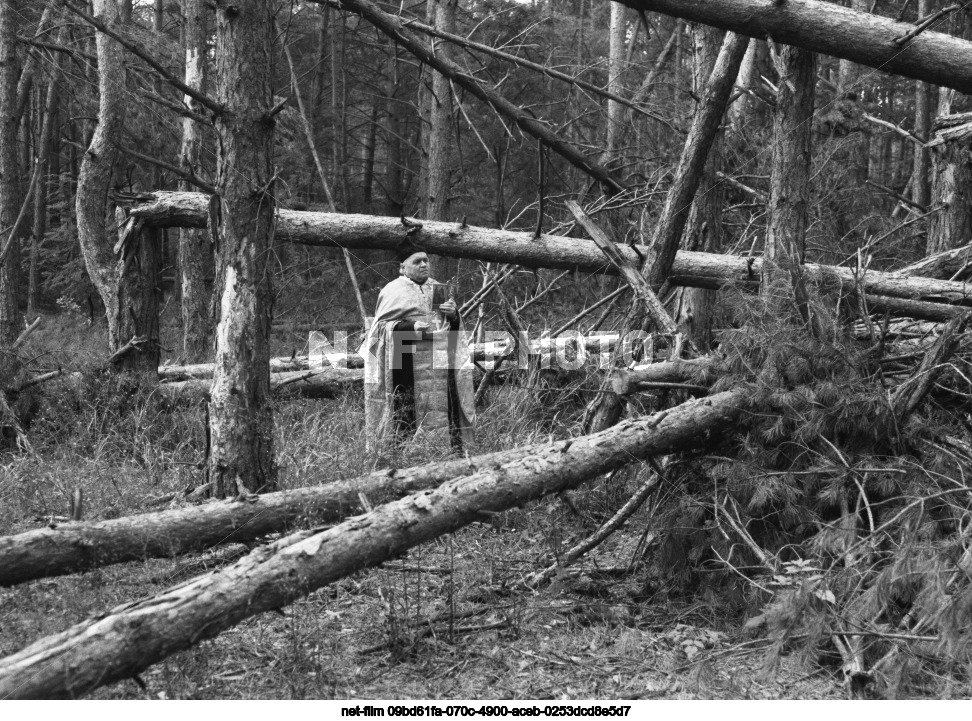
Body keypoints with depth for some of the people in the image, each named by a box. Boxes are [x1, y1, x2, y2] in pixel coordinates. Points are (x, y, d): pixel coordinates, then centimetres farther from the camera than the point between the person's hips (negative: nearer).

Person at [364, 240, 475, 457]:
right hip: (408, 364, -5)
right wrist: (412, 327, -17)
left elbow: (454, 328, 21)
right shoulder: (393, 292, 1)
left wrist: (453, 314, -3)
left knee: (442, 408, 0)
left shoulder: (437, 289, 17)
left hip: (439, 362, 5)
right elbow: (381, 325, -4)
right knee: (409, 411, -10)